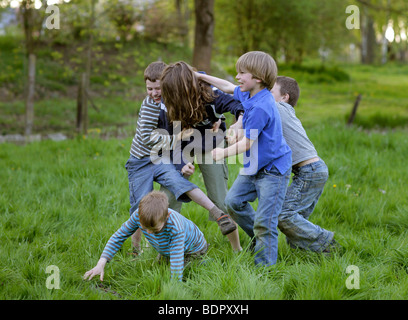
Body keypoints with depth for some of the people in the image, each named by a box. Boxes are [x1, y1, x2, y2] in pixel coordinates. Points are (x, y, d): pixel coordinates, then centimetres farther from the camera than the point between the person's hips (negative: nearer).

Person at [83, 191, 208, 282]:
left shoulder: (175, 227, -49)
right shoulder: (138, 216, -34)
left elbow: (177, 262, -46)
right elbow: (119, 236, -21)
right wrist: (101, 264, -30)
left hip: (192, 249, -5)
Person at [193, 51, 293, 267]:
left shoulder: (261, 107, -26)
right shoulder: (248, 94, 2)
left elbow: (247, 143, -21)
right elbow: (228, 87, 24)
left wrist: (225, 153, -8)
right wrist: (201, 77, 21)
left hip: (273, 170, -10)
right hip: (254, 167, 10)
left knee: (264, 221, -7)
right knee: (233, 201, 8)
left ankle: (264, 266, 3)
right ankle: (260, 238, 25)